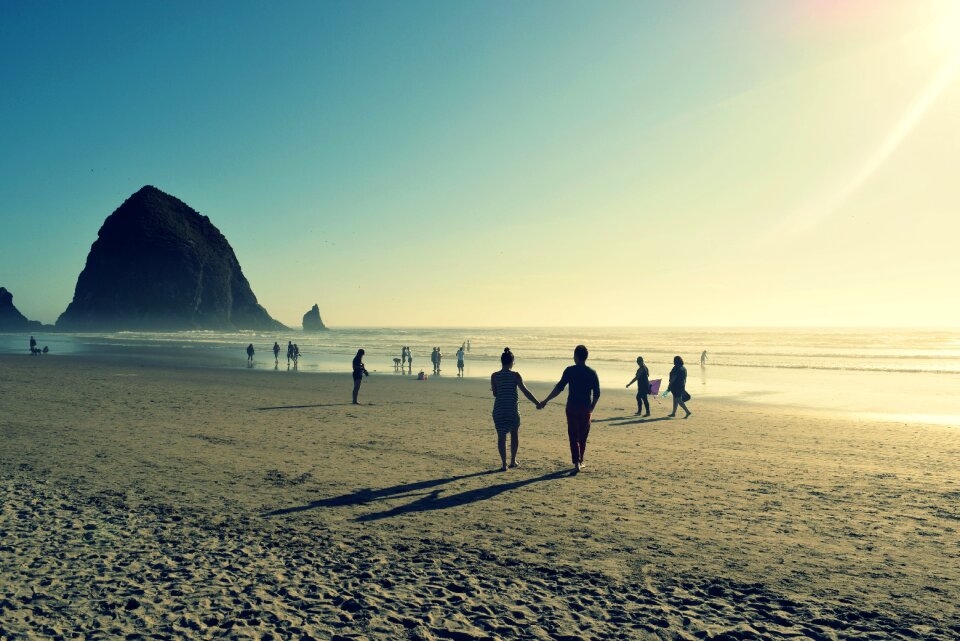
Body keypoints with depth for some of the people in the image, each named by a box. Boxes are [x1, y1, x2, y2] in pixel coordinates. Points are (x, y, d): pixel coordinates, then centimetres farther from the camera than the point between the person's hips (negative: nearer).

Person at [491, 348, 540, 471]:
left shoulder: (494, 376, -1)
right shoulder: (515, 375, -5)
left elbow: (495, 393, 0)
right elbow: (525, 391, -7)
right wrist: (537, 403, -1)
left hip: (499, 410, 1)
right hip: (512, 409, -1)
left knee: (501, 436, 6)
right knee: (514, 433, 20)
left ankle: (504, 464, 1)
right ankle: (513, 460, 23)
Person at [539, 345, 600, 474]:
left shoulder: (570, 370, -7)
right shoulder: (592, 373, 2)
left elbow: (559, 388, -13)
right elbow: (597, 394, 3)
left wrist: (546, 401, -10)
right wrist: (592, 407, 19)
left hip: (572, 407, -2)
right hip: (586, 409, 3)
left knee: (573, 436, 1)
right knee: (583, 437, 16)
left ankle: (577, 463, -10)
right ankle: (580, 461, 26)